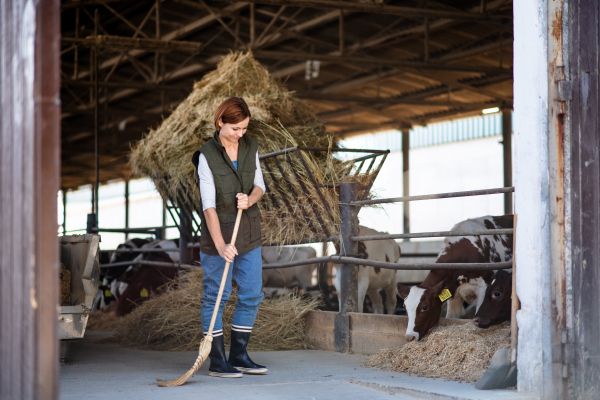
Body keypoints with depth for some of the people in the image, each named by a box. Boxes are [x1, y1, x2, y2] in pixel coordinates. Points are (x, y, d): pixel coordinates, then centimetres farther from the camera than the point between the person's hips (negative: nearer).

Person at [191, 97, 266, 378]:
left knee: (252, 295, 7)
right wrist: (220, 245, -27)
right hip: (218, 232, -6)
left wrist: (250, 200, -14)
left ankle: (238, 356, 19)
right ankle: (217, 362, 6)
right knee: (216, 297, 0)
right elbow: (208, 205, -19)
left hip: (249, 233, 6)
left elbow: (259, 185, 10)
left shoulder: (250, 147, 2)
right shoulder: (207, 155, -14)